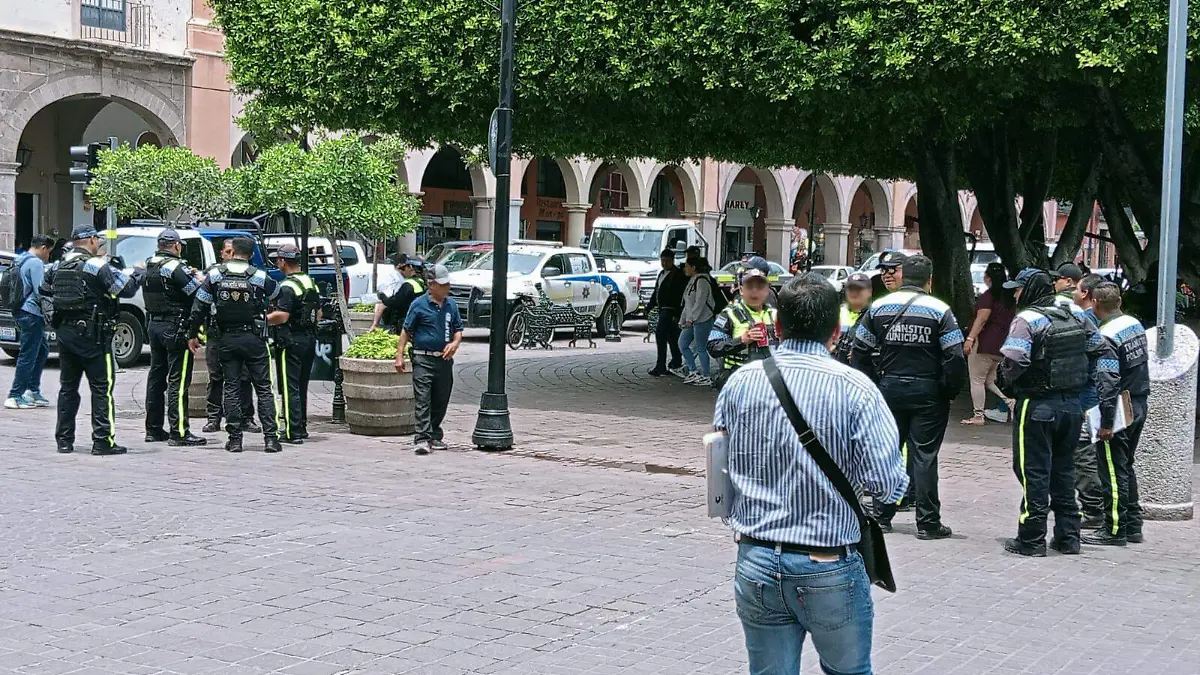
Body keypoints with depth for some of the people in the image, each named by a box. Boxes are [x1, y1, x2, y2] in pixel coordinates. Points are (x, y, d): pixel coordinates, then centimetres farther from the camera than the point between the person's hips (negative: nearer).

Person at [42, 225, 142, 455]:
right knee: (102, 387, -2)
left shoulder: (58, 266, 9)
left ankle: (64, 440, 16)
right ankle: (103, 441, -4)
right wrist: (138, 272, 4)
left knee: (68, 386, 14)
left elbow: (45, 290, 21)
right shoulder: (97, 266, -12)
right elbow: (127, 288, -15)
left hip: (63, 330, 7)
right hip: (91, 334, -7)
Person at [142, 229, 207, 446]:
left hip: (154, 325, 8)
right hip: (175, 328, -8)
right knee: (178, 380, -6)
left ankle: (153, 429, 18)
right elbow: (198, 292, -17)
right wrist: (200, 279, 3)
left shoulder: (149, 265, 9)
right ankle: (179, 432, -7)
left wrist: (188, 275, 15)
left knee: (156, 377, 13)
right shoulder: (175, 266, -16)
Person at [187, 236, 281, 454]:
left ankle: (235, 438, 5)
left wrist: (193, 334, 10)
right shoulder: (259, 277, -4)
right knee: (263, 387, 3)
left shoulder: (215, 275, 0)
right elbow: (276, 293, 14)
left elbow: (199, 307, 1)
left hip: (226, 340, 1)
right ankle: (270, 437, -2)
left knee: (231, 388, 7)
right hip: (254, 338, -1)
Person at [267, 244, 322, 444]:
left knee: (289, 387, -5)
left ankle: (293, 432, -6)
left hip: (291, 342, -9)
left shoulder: (288, 286, -16)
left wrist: (263, 319, -10)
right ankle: (301, 426, 24)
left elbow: (281, 316, -24)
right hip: (309, 339, 9)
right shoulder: (311, 283, 11)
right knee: (302, 386, 17)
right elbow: (318, 314, 17)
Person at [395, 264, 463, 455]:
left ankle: (435, 436, 23)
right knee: (423, 400, -10)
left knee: (441, 401, 10)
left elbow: (458, 330, 17)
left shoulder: (451, 304, 11)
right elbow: (406, 330, 1)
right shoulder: (419, 304, -3)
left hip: (444, 360, 5)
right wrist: (399, 355, -4)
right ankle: (422, 438, -13)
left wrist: (455, 343, -5)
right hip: (423, 359, -5)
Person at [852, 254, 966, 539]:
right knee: (924, 455, 1)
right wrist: (951, 391, 1)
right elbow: (955, 357, -11)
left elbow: (860, 352, 6)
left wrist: (873, 385, 13)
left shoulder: (879, 307, 3)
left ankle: (883, 516, 16)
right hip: (927, 391, -3)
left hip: (889, 388, 3)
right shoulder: (939, 310, -7)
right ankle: (927, 522, 3)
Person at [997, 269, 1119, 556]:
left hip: (1037, 406, -7)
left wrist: (1004, 383, -4)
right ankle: (1068, 537, 20)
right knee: (1063, 472, 16)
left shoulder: (1027, 319, -12)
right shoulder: (1075, 316, 8)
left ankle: (1031, 539, 5)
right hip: (1072, 404, 7)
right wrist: (1107, 403, 9)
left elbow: (1014, 360, -26)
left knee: (1034, 473, 1)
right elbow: (1105, 353, 8)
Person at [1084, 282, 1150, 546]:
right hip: (1139, 406, 9)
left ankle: (1114, 529, 5)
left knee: (1113, 471, 0)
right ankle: (1133, 526, 23)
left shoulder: (1106, 336, -21)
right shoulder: (1136, 325, 5)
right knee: (1126, 468, 18)